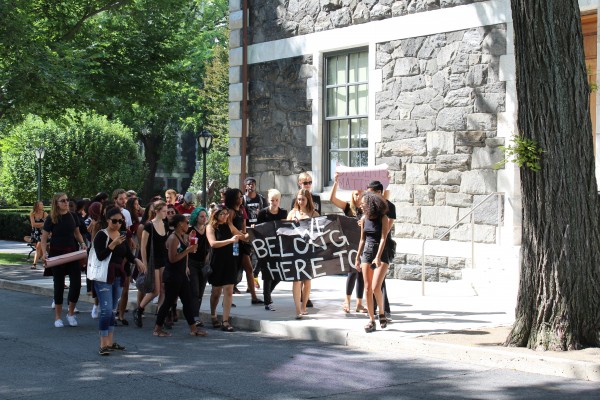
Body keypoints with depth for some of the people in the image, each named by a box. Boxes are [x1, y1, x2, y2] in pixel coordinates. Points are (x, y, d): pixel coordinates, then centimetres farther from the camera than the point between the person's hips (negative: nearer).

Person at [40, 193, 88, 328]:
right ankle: (57, 317, 14)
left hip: (72, 253, 3)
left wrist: (82, 243, -1)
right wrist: (45, 253, -18)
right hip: (57, 255, -3)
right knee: (59, 285, 3)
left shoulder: (73, 216, 3)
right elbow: (44, 238, -5)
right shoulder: (51, 219, -7)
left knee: (76, 283, -3)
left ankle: (71, 313, 16)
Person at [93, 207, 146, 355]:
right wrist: (113, 244, -29)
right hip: (103, 277, -7)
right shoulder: (101, 235, -10)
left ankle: (110, 342, 20)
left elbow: (128, 254, 12)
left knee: (111, 310, 13)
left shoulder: (122, 236, 11)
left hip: (118, 277, 7)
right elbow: (100, 256, -20)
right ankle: (103, 345, -10)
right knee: (106, 310, -13)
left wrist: (137, 260, -7)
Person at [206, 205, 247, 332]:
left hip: (230, 261, 3)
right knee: (216, 291, 11)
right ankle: (213, 316, 34)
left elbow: (242, 236, 18)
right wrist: (230, 240, -25)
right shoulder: (210, 227, -4)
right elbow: (213, 243, -19)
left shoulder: (229, 226, 8)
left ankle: (225, 321, -5)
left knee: (228, 291, -6)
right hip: (217, 261, -3)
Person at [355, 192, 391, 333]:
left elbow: (383, 238, -14)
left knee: (376, 287, -16)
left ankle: (382, 313, 8)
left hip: (381, 255, -5)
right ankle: (371, 320, 7)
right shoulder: (364, 219, 8)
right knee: (367, 289, 1)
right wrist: (358, 258, 14)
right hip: (367, 254, 5)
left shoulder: (383, 218, -7)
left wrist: (378, 257, -22)